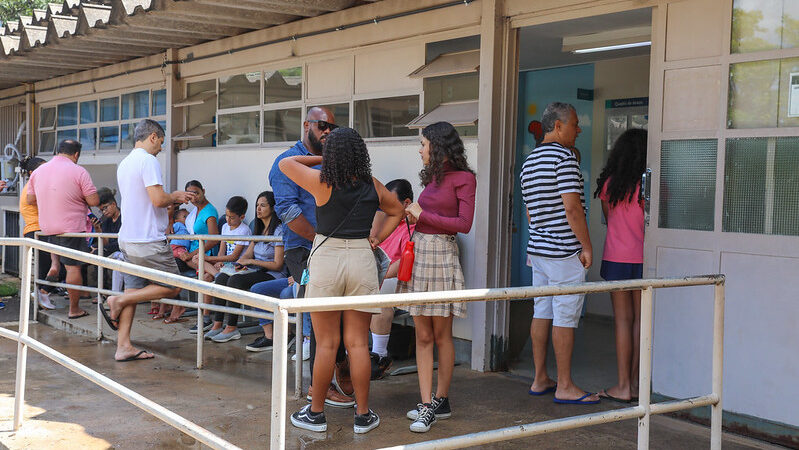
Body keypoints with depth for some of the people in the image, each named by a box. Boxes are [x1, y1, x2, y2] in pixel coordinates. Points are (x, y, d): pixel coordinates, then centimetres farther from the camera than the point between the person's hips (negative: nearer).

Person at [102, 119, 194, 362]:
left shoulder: (124, 163, 17)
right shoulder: (148, 160, -13)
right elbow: (158, 199, -21)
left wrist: (174, 198, 22)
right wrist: (175, 197, -1)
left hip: (127, 239, 9)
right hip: (148, 241, -9)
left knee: (133, 289, 10)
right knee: (172, 287, 2)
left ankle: (124, 347, 7)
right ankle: (118, 301, -3)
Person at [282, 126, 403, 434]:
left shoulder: (322, 182, -7)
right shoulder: (373, 186, 5)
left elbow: (285, 163, 8)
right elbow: (397, 211, 22)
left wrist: (321, 159, 17)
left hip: (326, 259, -3)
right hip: (362, 259, 3)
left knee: (327, 343, 5)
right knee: (357, 343, 8)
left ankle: (315, 413, 16)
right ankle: (363, 415, 13)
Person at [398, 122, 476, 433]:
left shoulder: (463, 178, -5)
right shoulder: (432, 177, 14)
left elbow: (464, 223, -13)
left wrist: (423, 215, -9)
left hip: (441, 253, -6)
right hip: (418, 251, 6)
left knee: (441, 335, 3)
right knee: (422, 335, 4)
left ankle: (441, 401, 14)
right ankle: (427, 404, 7)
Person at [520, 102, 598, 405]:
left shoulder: (529, 162, 14)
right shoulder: (564, 158, -14)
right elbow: (572, 208, -19)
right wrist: (586, 246, -13)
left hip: (538, 248, 9)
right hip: (564, 251, -9)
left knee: (541, 312, 12)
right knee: (565, 317, -4)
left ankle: (540, 380, 19)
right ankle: (565, 387, 2)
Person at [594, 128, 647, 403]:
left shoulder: (609, 184, -1)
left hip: (616, 258, 1)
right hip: (643, 258, -1)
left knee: (623, 320, 4)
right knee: (640, 319, 7)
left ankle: (623, 386, 4)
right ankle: (635, 383, 13)